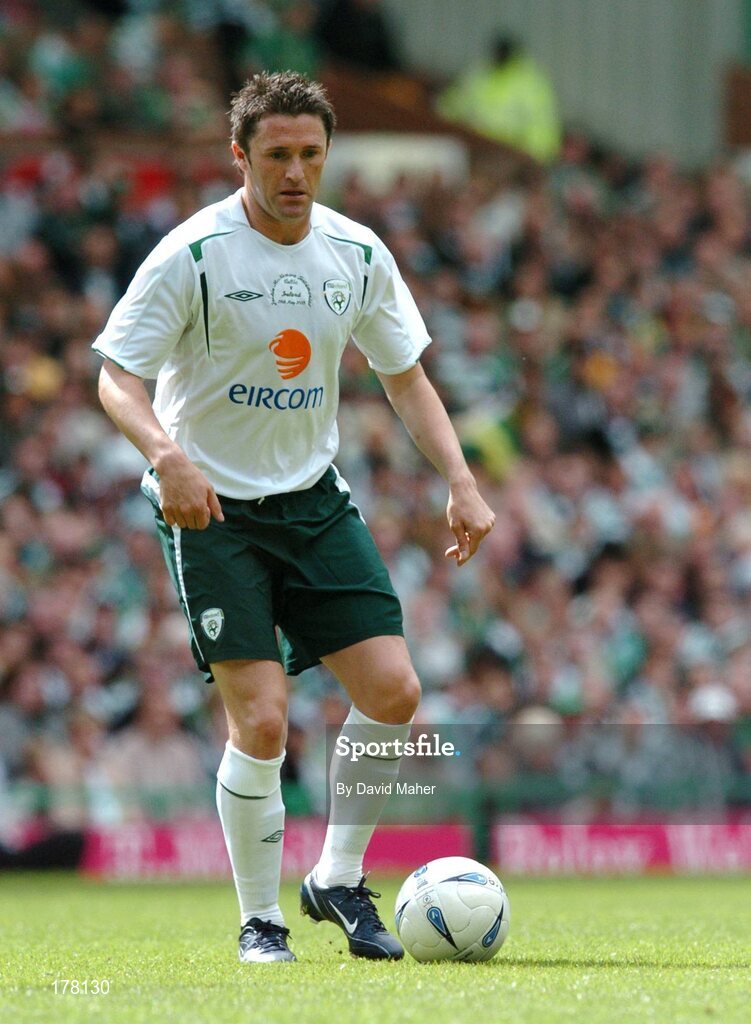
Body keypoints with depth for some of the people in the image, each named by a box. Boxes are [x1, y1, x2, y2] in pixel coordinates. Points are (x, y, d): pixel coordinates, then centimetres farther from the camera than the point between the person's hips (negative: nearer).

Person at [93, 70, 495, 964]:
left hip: (313, 499, 5)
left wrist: (460, 482, -2)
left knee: (393, 693, -5)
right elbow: (116, 378, -14)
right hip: (212, 509, -5)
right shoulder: (191, 255, -14)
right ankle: (259, 922, 3)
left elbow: (405, 377, 11)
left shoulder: (357, 254, 0)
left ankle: (338, 882, 15)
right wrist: (167, 454, -34)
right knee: (261, 719, -14)